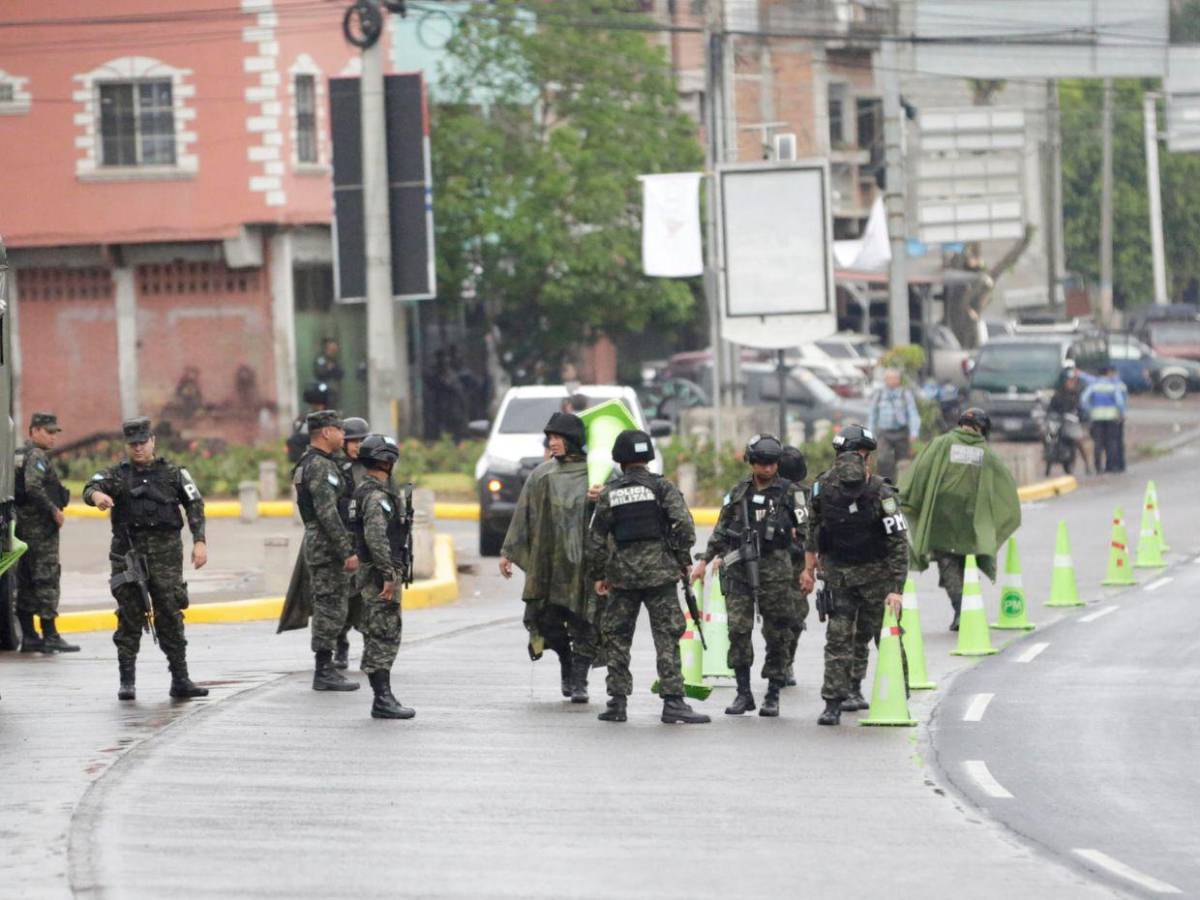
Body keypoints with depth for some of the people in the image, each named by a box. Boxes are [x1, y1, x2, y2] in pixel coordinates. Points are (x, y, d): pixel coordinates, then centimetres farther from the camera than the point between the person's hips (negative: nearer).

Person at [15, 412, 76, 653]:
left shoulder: (20, 455, 18)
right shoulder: (37, 456, -13)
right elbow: (33, 487, -26)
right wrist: (54, 510, -18)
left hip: (24, 525, 10)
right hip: (41, 525, -10)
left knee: (26, 580, 10)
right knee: (46, 578, -9)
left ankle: (28, 636, 13)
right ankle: (49, 636, -11)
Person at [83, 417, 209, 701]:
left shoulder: (172, 472, 9)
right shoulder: (117, 474, 8)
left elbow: (195, 505, 9)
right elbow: (91, 488, -10)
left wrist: (200, 541, -3)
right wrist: (97, 495, -35)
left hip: (166, 553, 0)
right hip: (128, 553, 0)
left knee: (171, 616, -2)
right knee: (129, 618, 0)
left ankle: (180, 680, 1)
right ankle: (127, 681, 5)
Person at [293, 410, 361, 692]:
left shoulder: (307, 464, 17)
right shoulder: (320, 466, -17)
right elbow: (328, 513, -23)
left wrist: (344, 548, 25)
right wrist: (347, 552, -23)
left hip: (316, 543, 10)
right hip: (327, 545, -10)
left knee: (327, 608, 13)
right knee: (331, 608, -8)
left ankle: (325, 669, 17)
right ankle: (324, 672, -7)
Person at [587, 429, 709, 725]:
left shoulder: (609, 493, 6)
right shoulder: (662, 487, -2)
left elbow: (596, 538, 7)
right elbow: (684, 526, -11)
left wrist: (598, 575, 17)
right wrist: (683, 560, 3)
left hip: (621, 576, 2)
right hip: (659, 573, -2)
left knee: (616, 637, 11)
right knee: (667, 637, -2)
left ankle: (617, 702, 10)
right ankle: (673, 703, -9)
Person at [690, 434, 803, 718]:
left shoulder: (788, 492, 1)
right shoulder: (739, 492, 11)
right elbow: (721, 530, 17)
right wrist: (705, 560, 14)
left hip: (774, 569, -3)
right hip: (740, 568, 3)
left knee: (776, 634, 1)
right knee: (738, 629, -4)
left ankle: (773, 695, 9)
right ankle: (743, 693, 2)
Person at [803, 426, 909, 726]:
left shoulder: (881, 494, -21)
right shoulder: (824, 487, -9)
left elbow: (898, 545, -19)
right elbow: (813, 526, 9)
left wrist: (896, 589, -23)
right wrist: (809, 566, 10)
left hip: (875, 571, -2)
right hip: (838, 571, 2)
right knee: (839, 637, -3)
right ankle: (834, 701, -1)